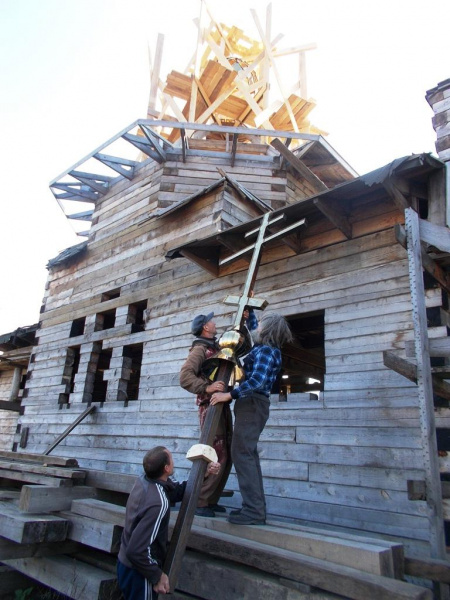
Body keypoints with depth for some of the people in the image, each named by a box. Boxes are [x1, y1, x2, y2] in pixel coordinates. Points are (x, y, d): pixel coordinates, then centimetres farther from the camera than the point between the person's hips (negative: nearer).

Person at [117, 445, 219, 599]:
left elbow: (177, 490, 7)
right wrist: (157, 576, -18)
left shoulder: (144, 479, -7)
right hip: (138, 571, -8)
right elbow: (137, 551, -32)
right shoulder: (159, 504, -33)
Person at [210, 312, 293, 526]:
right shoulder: (263, 348, 15)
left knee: (242, 453, -11)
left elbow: (257, 380, -28)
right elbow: (251, 331, 36)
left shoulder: (265, 351, -14)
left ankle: (254, 510, -9)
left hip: (252, 403, -10)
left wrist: (229, 395, -27)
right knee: (248, 454, 13)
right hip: (252, 404, 10)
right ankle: (256, 507, 19)